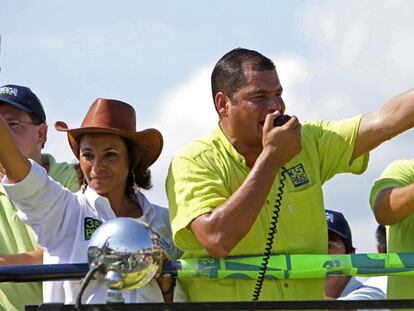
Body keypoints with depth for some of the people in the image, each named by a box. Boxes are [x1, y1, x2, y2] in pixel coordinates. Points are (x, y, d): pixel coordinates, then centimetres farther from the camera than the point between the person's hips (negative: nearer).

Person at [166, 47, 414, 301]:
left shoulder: (306, 142, 11)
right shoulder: (194, 163, -5)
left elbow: (383, 121, 7)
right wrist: (271, 156, -12)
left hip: (308, 295, 4)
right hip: (228, 298, -4)